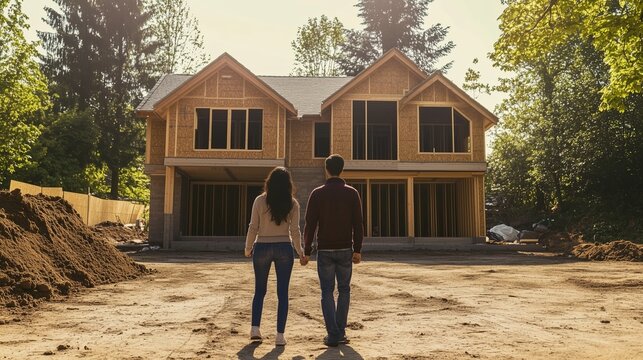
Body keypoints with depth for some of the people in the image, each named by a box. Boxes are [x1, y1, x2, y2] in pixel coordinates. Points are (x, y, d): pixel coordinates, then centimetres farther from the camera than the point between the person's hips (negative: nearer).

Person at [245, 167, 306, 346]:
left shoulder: (260, 201, -4)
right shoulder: (292, 203, -3)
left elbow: (253, 227, -3)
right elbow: (295, 230, -4)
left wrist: (248, 248, 10)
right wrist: (300, 251, 9)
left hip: (262, 247, 0)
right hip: (284, 248, 0)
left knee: (260, 290, 16)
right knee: (282, 293, 6)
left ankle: (255, 328, 5)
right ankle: (280, 335, 6)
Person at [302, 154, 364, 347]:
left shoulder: (317, 193, -5)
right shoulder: (352, 193, -2)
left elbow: (310, 224, -7)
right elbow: (357, 224, -5)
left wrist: (306, 251, 0)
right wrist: (357, 250, 1)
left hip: (325, 251, -1)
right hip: (345, 250, 1)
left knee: (327, 292, 6)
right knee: (344, 290, 16)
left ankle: (333, 335, 1)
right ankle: (340, 331, 14)